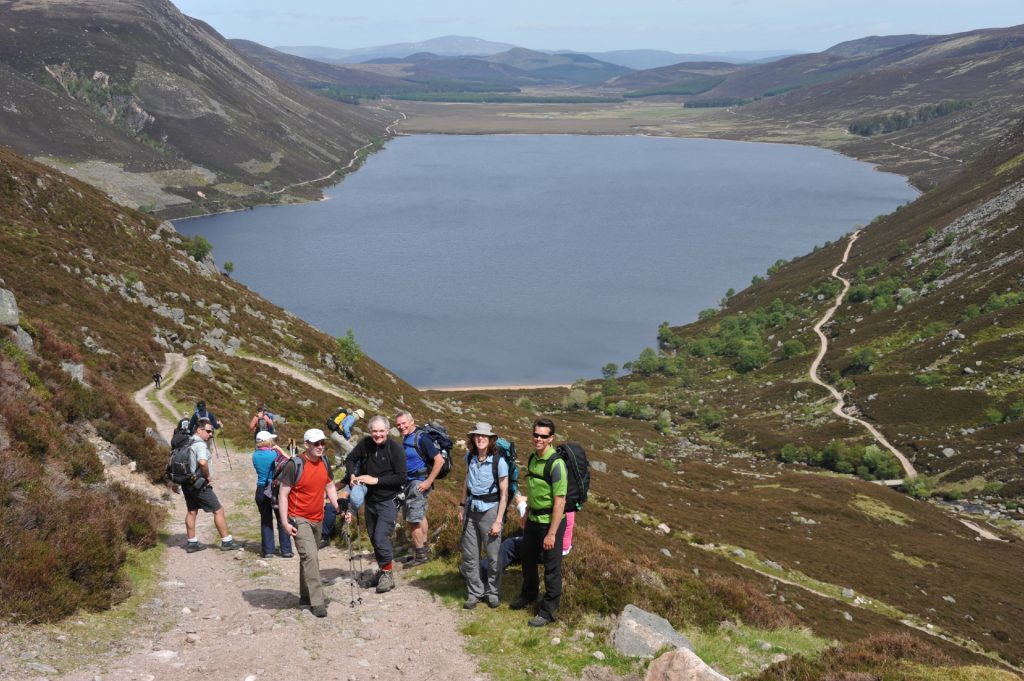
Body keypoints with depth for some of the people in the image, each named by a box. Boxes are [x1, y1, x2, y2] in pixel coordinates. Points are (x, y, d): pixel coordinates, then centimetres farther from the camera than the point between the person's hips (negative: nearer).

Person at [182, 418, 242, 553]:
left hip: (187, 484, 9)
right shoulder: (200, 444, -19)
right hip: (199, 484, -9)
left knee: (192, 511, 16)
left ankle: (191, 543, 21)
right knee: (218, 511, 0)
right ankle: (226, 542, 5)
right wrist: (208, 476, -20)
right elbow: (202, 462, -37)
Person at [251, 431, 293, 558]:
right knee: (282, 520, 7)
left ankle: (267, 550, 12)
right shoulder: (274, 453, -13)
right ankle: (286, 550, 9)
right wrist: (279, 449, 2)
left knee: (265, 520, 12)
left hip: (261, 490, 4)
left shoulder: (255, 455, 0)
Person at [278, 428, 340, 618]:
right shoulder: (294, 465, -16)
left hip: (317, 519, 7)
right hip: (299, 519, -7)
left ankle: (306, 595, 30)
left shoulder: (324, 463, 4)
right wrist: (285, 522, -17)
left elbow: (330, 488, 16)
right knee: (310, 556, -16)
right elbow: (283, 495, -13)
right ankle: (317, 602, -15)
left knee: (311, 557, 16)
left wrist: (339, 509, 4)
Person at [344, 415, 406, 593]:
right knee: (373, 537, 16)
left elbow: (401, 478, -17)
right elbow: (350, 459, 11)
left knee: (381, 537, -14)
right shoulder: (365, 444, -5)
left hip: (388, 502, -5)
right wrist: (353, 475, -9)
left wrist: (376, 480, -21)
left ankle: (387, 573, 4)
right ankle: (382, 569, 35)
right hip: (370, 500, 6)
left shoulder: (396, 449, -16)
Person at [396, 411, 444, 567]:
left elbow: (439, 460, -24)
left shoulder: (421, 438, -20)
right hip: (410, 481, 9)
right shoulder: (406, 438, 6)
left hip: (419, 482, -9)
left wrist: (429, 482, -22)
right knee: (420, 516, 17)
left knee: (412, 519, -6)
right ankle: (424, 550, 28)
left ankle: (420, 554, 3)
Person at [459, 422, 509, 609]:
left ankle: (493, 592, 19)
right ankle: (474, 592, 21)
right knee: (469, 555, 8)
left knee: (494, 556, 3)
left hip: (490, 509, -5)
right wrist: (462, 506, 11)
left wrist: (498, 520, -13)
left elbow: (504, 494, -10)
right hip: (471, 509, 5)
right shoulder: (470, 458, 1)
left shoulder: (499, 462, -13)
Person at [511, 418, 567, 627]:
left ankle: (548, 610, 20)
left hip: (550, 522, -8)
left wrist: (552, 533, -22)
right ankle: (528, 594, 47)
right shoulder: (533, 458, 2)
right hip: (533, 520, 8)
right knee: (527, 557, 24)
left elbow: (560, 501, -23)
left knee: (551, 567, 5)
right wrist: (526, 516, 18)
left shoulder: (556, 464, -22)